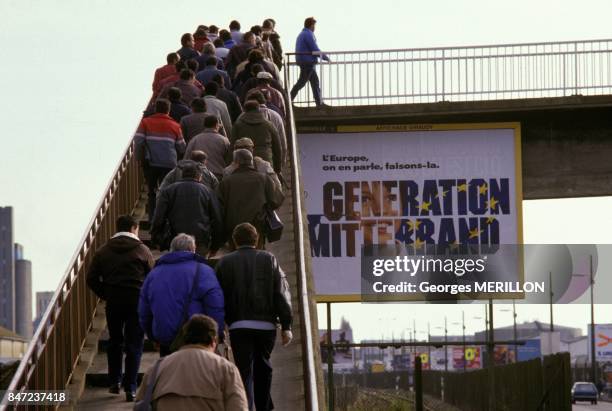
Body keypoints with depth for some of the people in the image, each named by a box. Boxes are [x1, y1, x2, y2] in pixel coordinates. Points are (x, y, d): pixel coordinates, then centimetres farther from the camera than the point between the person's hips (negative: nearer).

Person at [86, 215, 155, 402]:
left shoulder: (103, 251, 5)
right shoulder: (142, 250, -2)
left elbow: (92, 279, 0)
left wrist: (105, 295, 10)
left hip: (113, 301, 2)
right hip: (137, 301, -2)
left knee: (114, 341, 19)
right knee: (134, 345, 2)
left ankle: (114, 382, 20)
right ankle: (130, 388, -2)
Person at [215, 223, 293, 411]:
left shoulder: (225, 262, 5)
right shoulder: (269, 259, 6)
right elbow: (281, 293, 1)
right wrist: (286, 326, 1)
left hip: (239, 326, -1)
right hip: (266, 325, 1)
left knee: (244, 371, -3)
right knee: (263, 367, 18)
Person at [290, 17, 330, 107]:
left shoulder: (302, 34, 19)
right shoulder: (308, 35, -12)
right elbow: (315, 50, -15)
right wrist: (326, 58, -5)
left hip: (303, 61, 10)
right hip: (308, 62, -10)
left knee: (315, 81, 10)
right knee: (302, 82, -8)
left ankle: (319, 102, 9)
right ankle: (289, 99, -8)